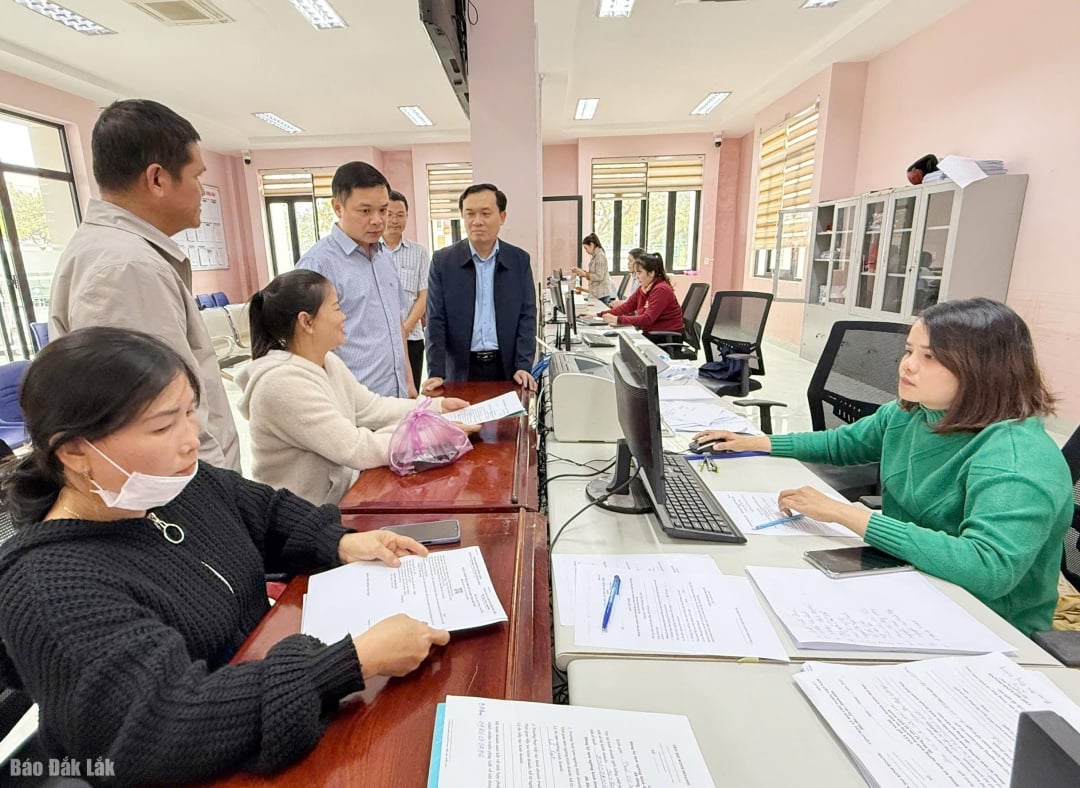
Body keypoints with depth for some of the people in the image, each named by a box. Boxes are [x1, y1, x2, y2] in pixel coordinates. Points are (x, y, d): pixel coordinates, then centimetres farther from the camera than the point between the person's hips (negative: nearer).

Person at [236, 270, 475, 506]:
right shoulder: (283, 384, -26)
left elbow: (372, 408, 7)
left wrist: (437, 406, -1)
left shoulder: (326, 362, 2)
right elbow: (357, 450, -27)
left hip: (342, 494, 8)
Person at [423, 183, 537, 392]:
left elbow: (527, 316, 0)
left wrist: (523, 366, -10)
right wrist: (436, 372, -11)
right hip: (461, 369, -1)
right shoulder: (442, 261, -1)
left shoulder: (520, 260, 2)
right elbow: (436, 320, -3)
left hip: (506, 367, 1)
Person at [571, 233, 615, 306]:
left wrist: (584, 274, -14)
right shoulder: (595, 256, 15)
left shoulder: (600, 256, -13)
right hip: (597, 293, 9)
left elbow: (599, 277, -18)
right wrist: (582, 271, 7)